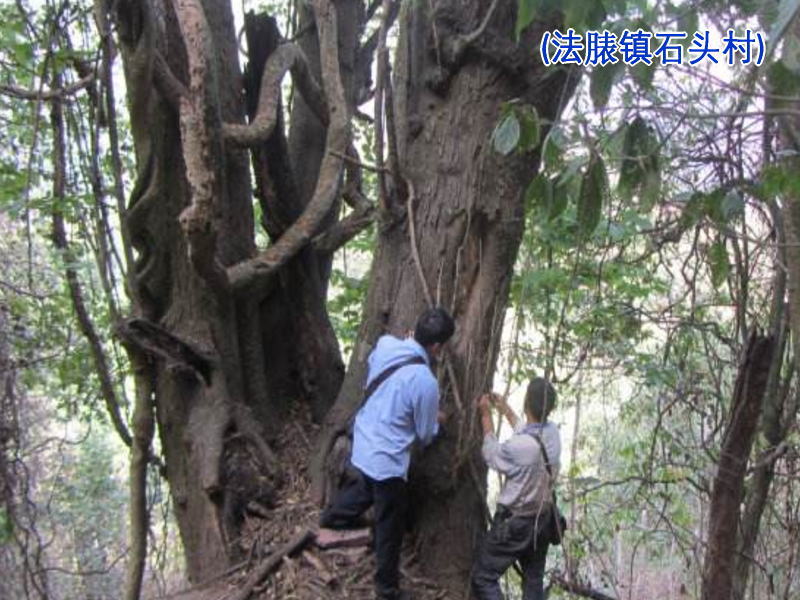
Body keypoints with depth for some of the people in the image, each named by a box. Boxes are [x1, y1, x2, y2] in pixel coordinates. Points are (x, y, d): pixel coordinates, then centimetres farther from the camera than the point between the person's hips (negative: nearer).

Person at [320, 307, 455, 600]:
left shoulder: (385, 345, -10)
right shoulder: (425, 382, -28)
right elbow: (426, 435, -11)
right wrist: (437, 420, 10)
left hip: (363, 442, 7)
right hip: (387, 460, -7)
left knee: (364, 486, 37)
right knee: (390, 528, 12)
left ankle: (334, 516, 60)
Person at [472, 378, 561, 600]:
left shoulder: (517, 447, -29)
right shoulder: (553, 434, -9)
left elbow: (491, 454, -7)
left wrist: (485, 415, 2)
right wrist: (505, 409, 23)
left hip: (514, 523, -7)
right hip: (542, 520, 7)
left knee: (483, 578, 3)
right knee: (534, 580, 18)